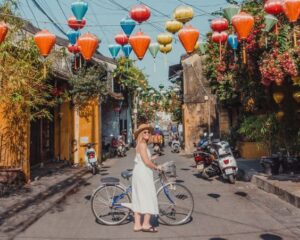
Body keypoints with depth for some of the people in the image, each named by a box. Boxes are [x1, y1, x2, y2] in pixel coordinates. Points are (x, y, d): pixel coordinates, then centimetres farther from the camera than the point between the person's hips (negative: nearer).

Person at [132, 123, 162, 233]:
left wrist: (152, 158, 26)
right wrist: (157, 167, -4)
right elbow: (147, 162, -18)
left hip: (138, 173, 10)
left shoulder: (140, 145, 16)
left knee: (139, 199, 9)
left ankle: (137, 224, 13)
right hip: (143, 174, -10)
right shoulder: (142, 144, -13)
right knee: (149, 198, -2)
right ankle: (146, 224, 1)